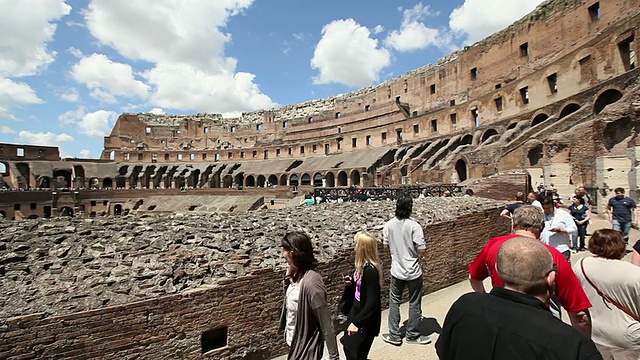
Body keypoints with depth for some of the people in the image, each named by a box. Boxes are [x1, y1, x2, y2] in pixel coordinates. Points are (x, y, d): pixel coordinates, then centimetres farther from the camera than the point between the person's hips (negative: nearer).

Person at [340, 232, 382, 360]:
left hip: (365, 320, -8)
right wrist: (351, 283, -6)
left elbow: (372, 302, -28)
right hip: (356, 312, 8)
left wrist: (357, 322, -26)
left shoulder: (370, 270, -29)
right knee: (348, 347, 24)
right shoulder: (363, 265, -3)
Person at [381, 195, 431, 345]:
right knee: (414, 303, 16)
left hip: (396, 270, 3)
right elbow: (422, 250, -19)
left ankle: (394, 335, 26)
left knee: (394, 302, 17)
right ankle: (413, 335, 31)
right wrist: (416, 258, 2)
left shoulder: (388, 225, -8)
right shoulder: (414, 226, -20)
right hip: (413, 271, -3)